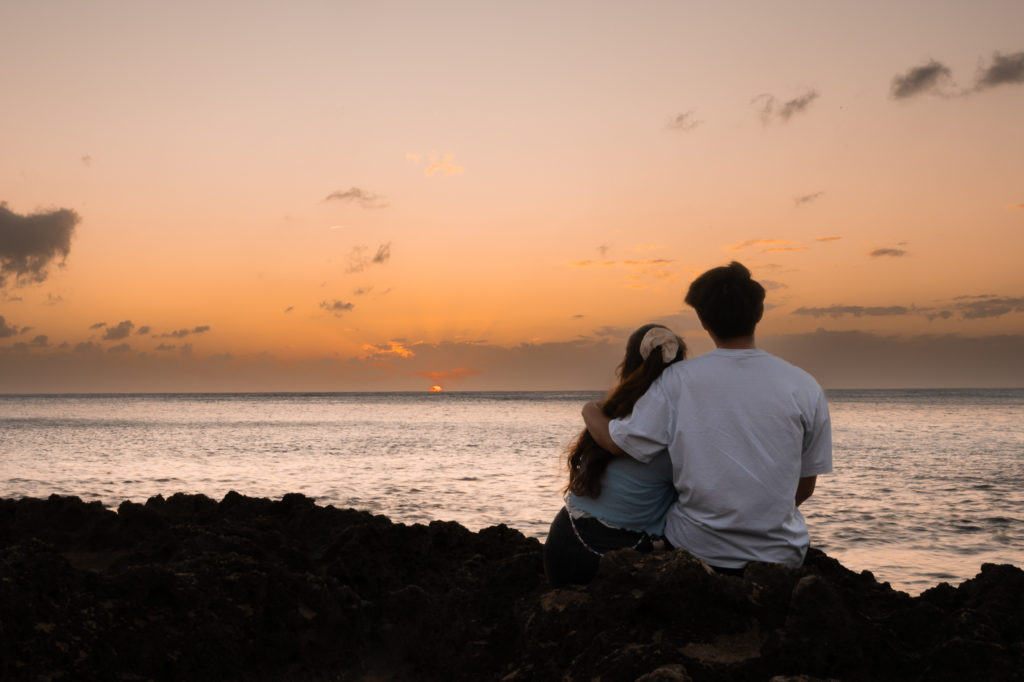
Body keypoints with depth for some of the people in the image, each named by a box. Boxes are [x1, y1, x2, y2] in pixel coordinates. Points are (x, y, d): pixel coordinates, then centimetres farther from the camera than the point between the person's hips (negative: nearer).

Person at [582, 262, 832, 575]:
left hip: (696, 548, -1)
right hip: (779, 555, 1)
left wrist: (591, 412, 15)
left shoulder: (678, 381, -9)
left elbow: (618, 442, -7)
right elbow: (805, 485, 3)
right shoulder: (805, 387, -5)